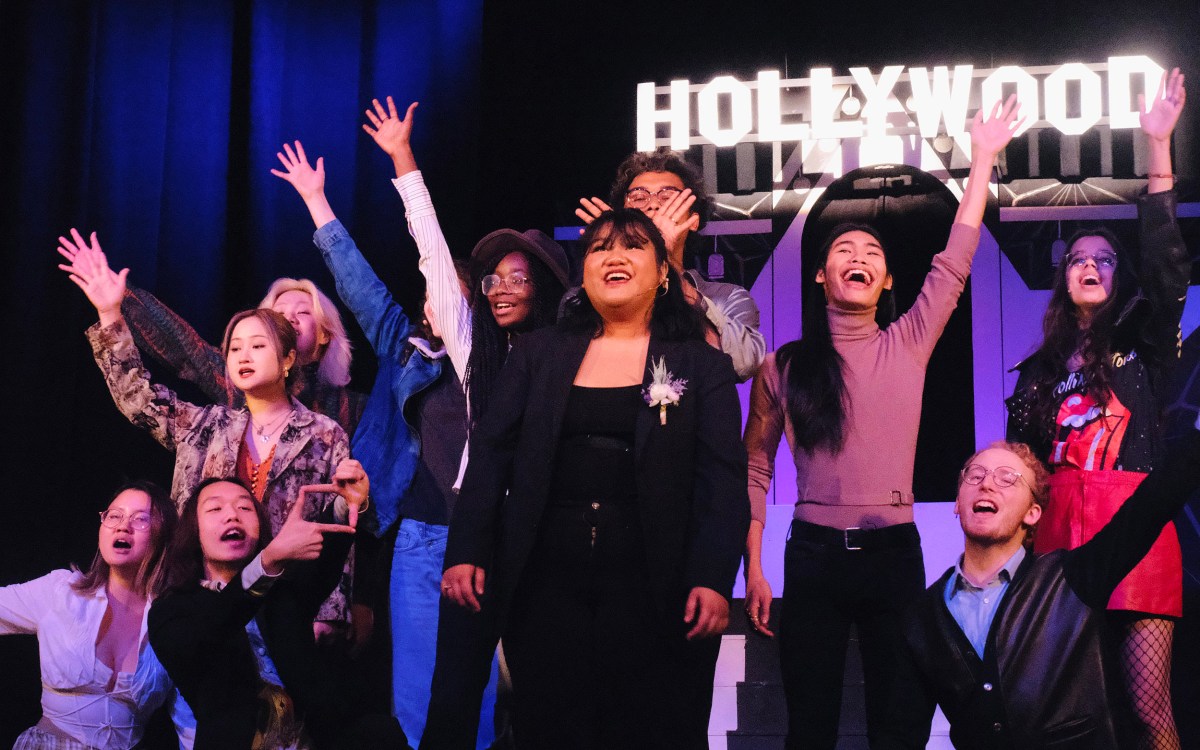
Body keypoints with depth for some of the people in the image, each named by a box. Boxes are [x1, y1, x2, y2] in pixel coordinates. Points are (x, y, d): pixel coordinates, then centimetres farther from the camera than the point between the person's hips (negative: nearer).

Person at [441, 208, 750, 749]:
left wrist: (713, 580, -15)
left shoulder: (700, 364, 4)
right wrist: (466, 552, -4)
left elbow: (723, 479, -3)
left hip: (654, 591, -2)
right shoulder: (538, 353, 11)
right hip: (545, 584, 2)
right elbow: (491, 453, 7)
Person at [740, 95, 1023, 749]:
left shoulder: (908, 345, 4)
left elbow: (953, 266, -3)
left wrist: (983, 159, -5)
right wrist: (752, 570, 1)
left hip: (893, 551, 1)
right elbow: (755, 468, 6)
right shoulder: (783, 366, 3)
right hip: (813, 554, 0)